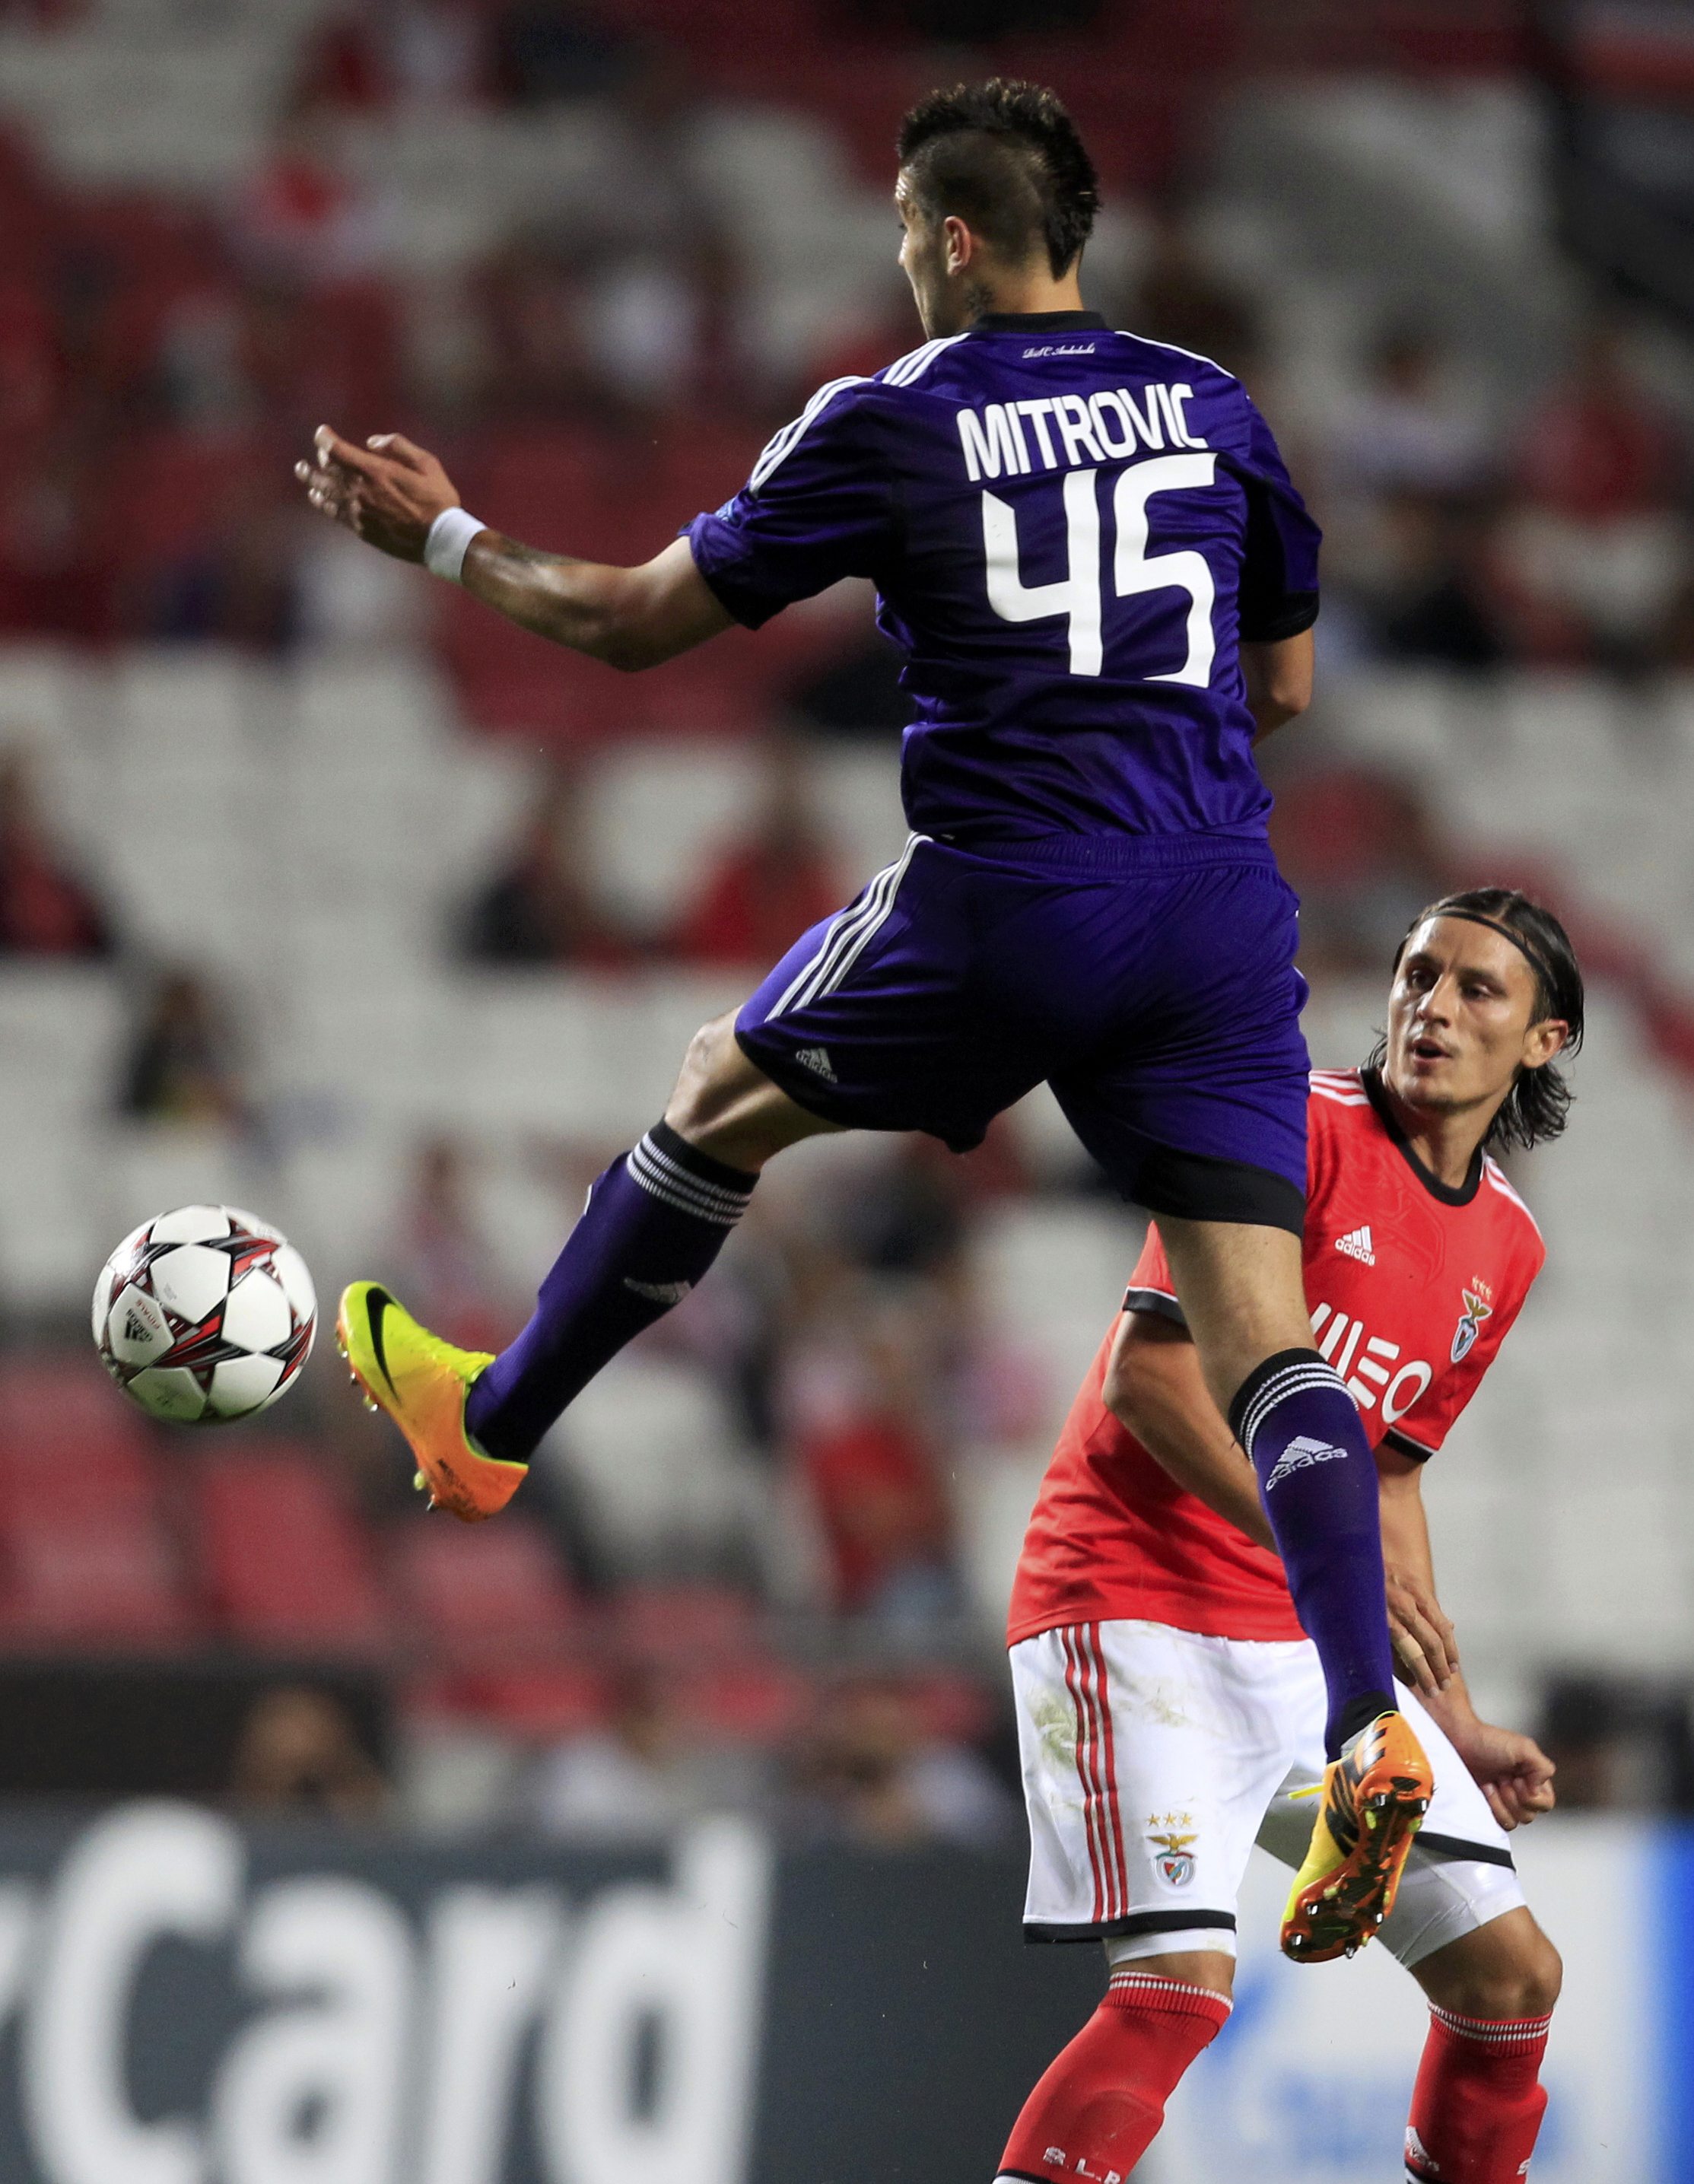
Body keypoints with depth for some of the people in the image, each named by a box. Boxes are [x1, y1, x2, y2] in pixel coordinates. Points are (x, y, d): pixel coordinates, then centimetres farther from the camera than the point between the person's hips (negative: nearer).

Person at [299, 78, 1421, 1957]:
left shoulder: (891, 424, -1)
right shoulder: (1214, 407, 10)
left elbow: (636, 623, 6)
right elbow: (1286, 687, 21)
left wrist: (442, 539, 20)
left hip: (1007, 904, -3)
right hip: (1223, 914, 3)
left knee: (724, 1096, 23)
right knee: (1264, 1329, -2)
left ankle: (489, 1421, 39)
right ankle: (1372, 1727, -19)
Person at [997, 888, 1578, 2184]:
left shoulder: (1506, 1249, 13)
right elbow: (1149, 1373, -17)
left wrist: (1451, 1720, 18)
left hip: (1317, 1652, 7)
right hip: (1141, 1607, -7)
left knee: (1512, 1972, 5)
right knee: (1180, 1982, -23)